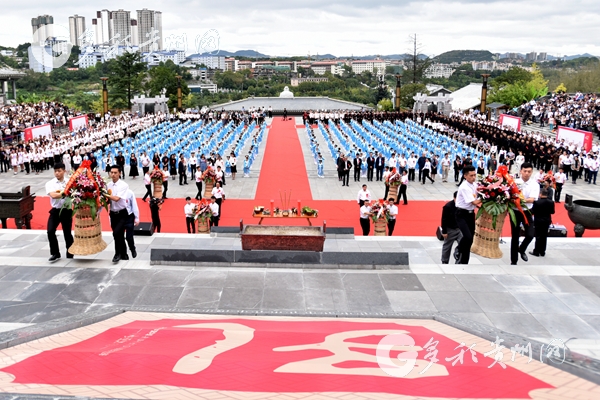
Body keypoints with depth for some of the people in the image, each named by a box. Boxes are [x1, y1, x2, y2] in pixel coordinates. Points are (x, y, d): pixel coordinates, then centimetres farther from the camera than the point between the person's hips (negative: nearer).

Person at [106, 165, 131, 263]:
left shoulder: (124, 185, -13)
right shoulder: (108, 185, 3)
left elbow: (116, 198, -23)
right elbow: (107, 198, 8)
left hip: (122, 214, -5)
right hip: (113, 214, 5)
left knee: (116, 233, -21)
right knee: (119, 235, 12)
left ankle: (118, 254, -3)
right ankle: (124, 255, 26)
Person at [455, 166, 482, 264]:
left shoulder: (474, 185, 5)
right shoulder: (464, 187, -21)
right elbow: (474, 202, -21)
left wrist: (479, 205, -4)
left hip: (471, 214, 8)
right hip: (462, 215, -8)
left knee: (470, 239, 11)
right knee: (468, 237, -25)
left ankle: (464, 262, 23)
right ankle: (458, 252, 3)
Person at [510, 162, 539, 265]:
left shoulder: (535, 184, -7)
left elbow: (531, 199, -19)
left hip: (526, 212, 1)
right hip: (515, 211, -1)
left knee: (530, 235, -9)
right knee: (515, 236, 7)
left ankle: (521, 250, 26)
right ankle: (513, 261, 20)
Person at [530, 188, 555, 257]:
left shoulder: (536, 202, -20)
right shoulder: (551, 202, -6)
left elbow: (532, 212, -17)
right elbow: (552, 212, 1)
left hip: (538, 221, -4)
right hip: (547, 221, 4)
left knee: (538, 236, 4)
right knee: (544, 236, 12)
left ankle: (536, 252, 8)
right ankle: (542, 252, 18)